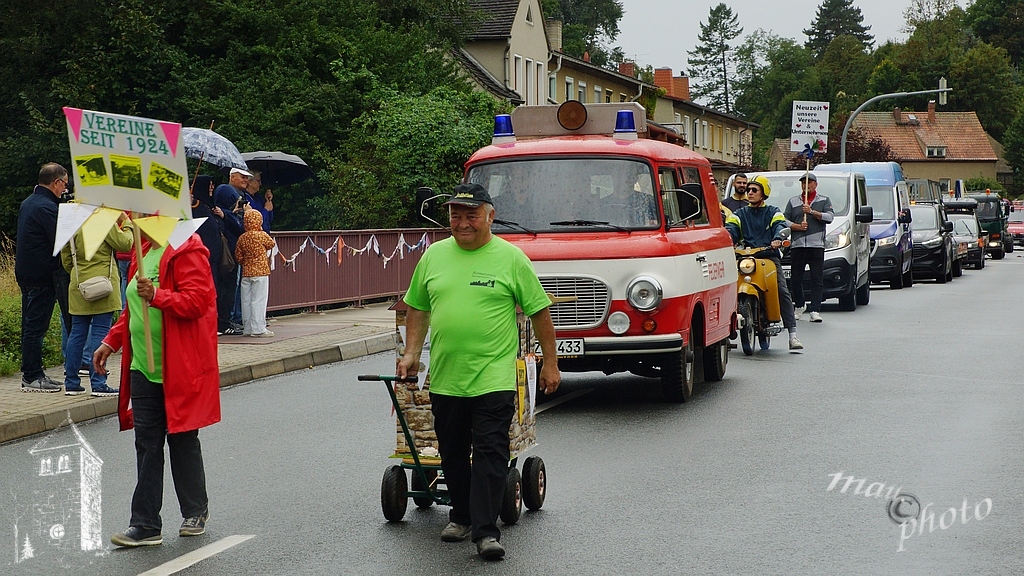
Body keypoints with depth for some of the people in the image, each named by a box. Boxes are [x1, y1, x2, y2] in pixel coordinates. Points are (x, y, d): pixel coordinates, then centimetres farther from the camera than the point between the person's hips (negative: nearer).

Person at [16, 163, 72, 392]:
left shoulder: (27, 203, 14)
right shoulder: (46, 207, -17)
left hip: (25, 271, 10)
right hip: (42, 274, -10)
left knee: (31, 323, 13)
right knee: (36, 325, -5)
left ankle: (30, 374, 19)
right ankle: (33, 377, -2)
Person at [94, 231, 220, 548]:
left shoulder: (187, 251, -12)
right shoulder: (145, 251, 16)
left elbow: (197, 301, -22)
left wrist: (157, 296, -34)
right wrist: (111, 342, 19)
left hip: (179, 370, -8)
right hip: (144, 367, 8)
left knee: (182, 440, 5)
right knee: (147, 444, 5)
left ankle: (196, 511, 24)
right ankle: (146, 525, 6)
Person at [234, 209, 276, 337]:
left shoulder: (242, 238, 3)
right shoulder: (262, 235, -10)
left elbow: (238, 256, 5)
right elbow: (271, 244, 8)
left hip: (246, 273, 5)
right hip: (260, 272, -5)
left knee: (246, 301, 9)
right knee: (259, 300, -3)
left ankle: (247, 328, 14)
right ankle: (258, 329, -3)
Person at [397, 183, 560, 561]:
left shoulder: (511, 258, -2)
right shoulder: (434, 256, 9)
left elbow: (539, 313, 3)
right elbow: (418, 309, 18)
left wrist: (550, 363, 2)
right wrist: (411, 353, 9)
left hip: (493, 377, -4)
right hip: (444, 378, 4)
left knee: (490, 453, -8)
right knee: (453, 454, 13)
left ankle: (486, 530, -9)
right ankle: (461, 517, 29)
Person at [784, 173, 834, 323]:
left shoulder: (824, 200, 13)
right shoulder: (793, 201, 17)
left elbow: (830, 217, -3)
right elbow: (784, 220, 10)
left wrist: (811, 211, -11)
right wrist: (797, 226, -8)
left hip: (817, 246, -2)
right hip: (797, 246, 2)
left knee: (817, 280, -6)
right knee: (795, 279, 3)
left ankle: (815, 310, -7)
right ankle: (799, 306, 22)